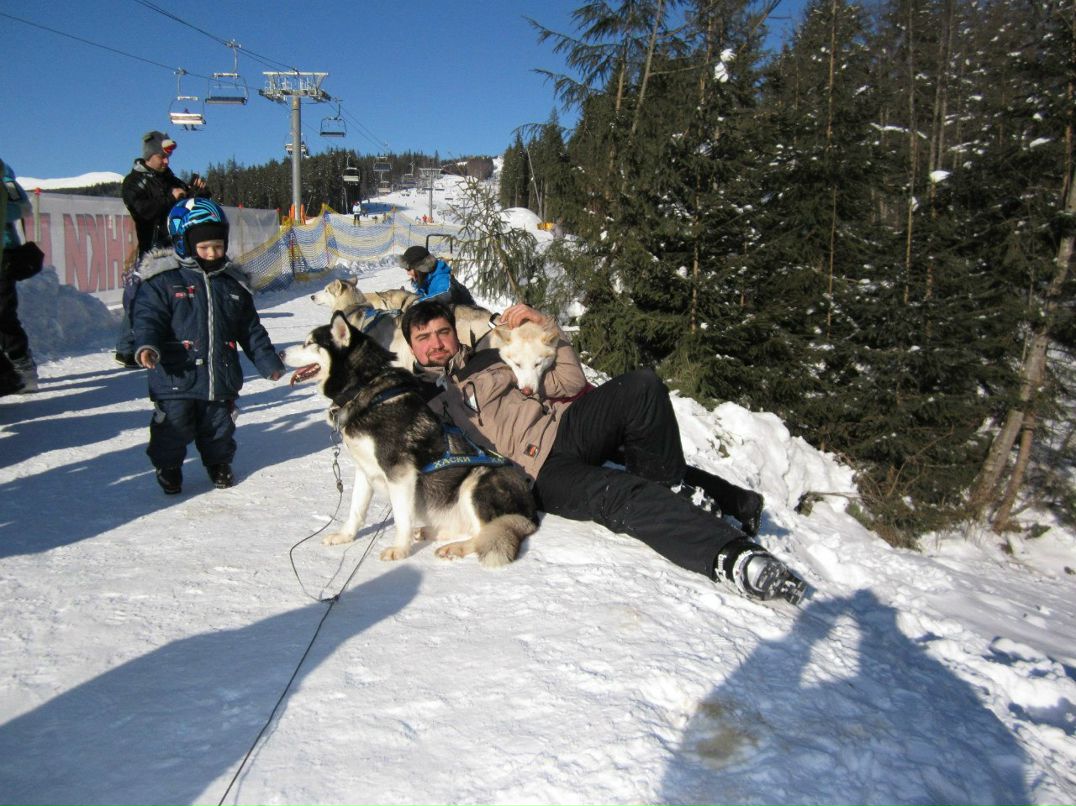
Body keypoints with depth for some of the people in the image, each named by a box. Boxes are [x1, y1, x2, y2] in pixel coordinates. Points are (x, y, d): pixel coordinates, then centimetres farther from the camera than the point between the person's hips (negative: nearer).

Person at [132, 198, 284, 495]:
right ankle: (168, 466, 30)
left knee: (219, 426, 15)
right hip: (177, 378, -3)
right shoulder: (163, 279, -6)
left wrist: (268, 362, 12)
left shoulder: (233, 281, 8)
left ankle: (219, 462, 39)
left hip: (222, 376, 4)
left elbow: (251, 329, 13)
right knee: (174, 426, 5)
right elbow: (148, 316, -11)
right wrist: (147, 345, -31)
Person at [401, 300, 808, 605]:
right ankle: (735, 555, -42)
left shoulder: (492, 361, 22)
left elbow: (570, 381, 17)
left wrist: (544, 325, 7)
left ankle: (672, 489, -9)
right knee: (621, 496, -34)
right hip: (543, 473, -5)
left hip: (568, 425, 5)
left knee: (642, 386, -22)